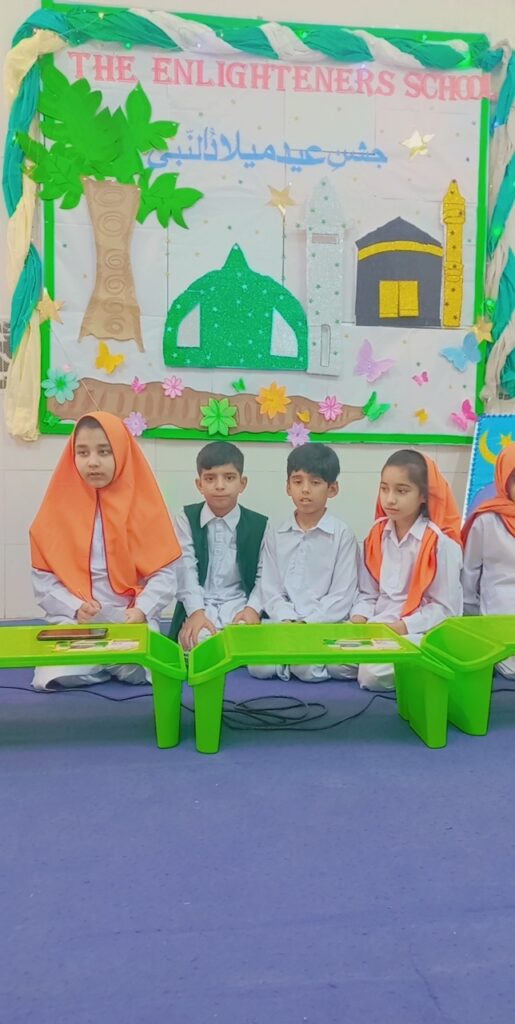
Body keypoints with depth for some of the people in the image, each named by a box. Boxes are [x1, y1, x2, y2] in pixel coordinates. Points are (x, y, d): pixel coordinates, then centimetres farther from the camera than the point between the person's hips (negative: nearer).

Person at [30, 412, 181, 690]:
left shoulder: (144, 504, 1)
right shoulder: (60, 504, 3)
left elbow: (164, 573, -1)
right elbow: (44, 579, 3)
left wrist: (141, 610, -17)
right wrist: (75, 609, -13)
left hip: (133, 619, 0)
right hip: (72, 620, 1)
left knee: (139, 672, -27)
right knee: (55, 676, -25)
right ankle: (111, 664, 4)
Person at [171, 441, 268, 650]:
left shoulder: (259, 524, 8)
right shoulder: (187, 519, 6)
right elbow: (186, 569, -6)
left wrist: (253, 608, -16)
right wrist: (196, 612, -20)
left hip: (239, 606, 1)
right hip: (199, 606, -1)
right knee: (199, 640, -31)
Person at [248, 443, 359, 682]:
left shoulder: (342, 535, 0)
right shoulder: (275, 536, 9)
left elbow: (342, 596, -5)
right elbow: (271, 591, 4)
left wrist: (308, 624, -16)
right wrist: (289, 621, -14)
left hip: (326, 624, -2)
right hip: (283, 622, 3)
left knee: (307, 669, -30)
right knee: (259, 667, -23)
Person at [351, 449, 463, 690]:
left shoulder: (441, 542, -11)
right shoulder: (377, 535, 6)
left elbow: (444, 608, -12)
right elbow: (368, 593, 10)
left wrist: (401, 628, -20)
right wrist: (357, 622, -9)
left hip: (420, 632, -5)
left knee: (372, 673, -28)